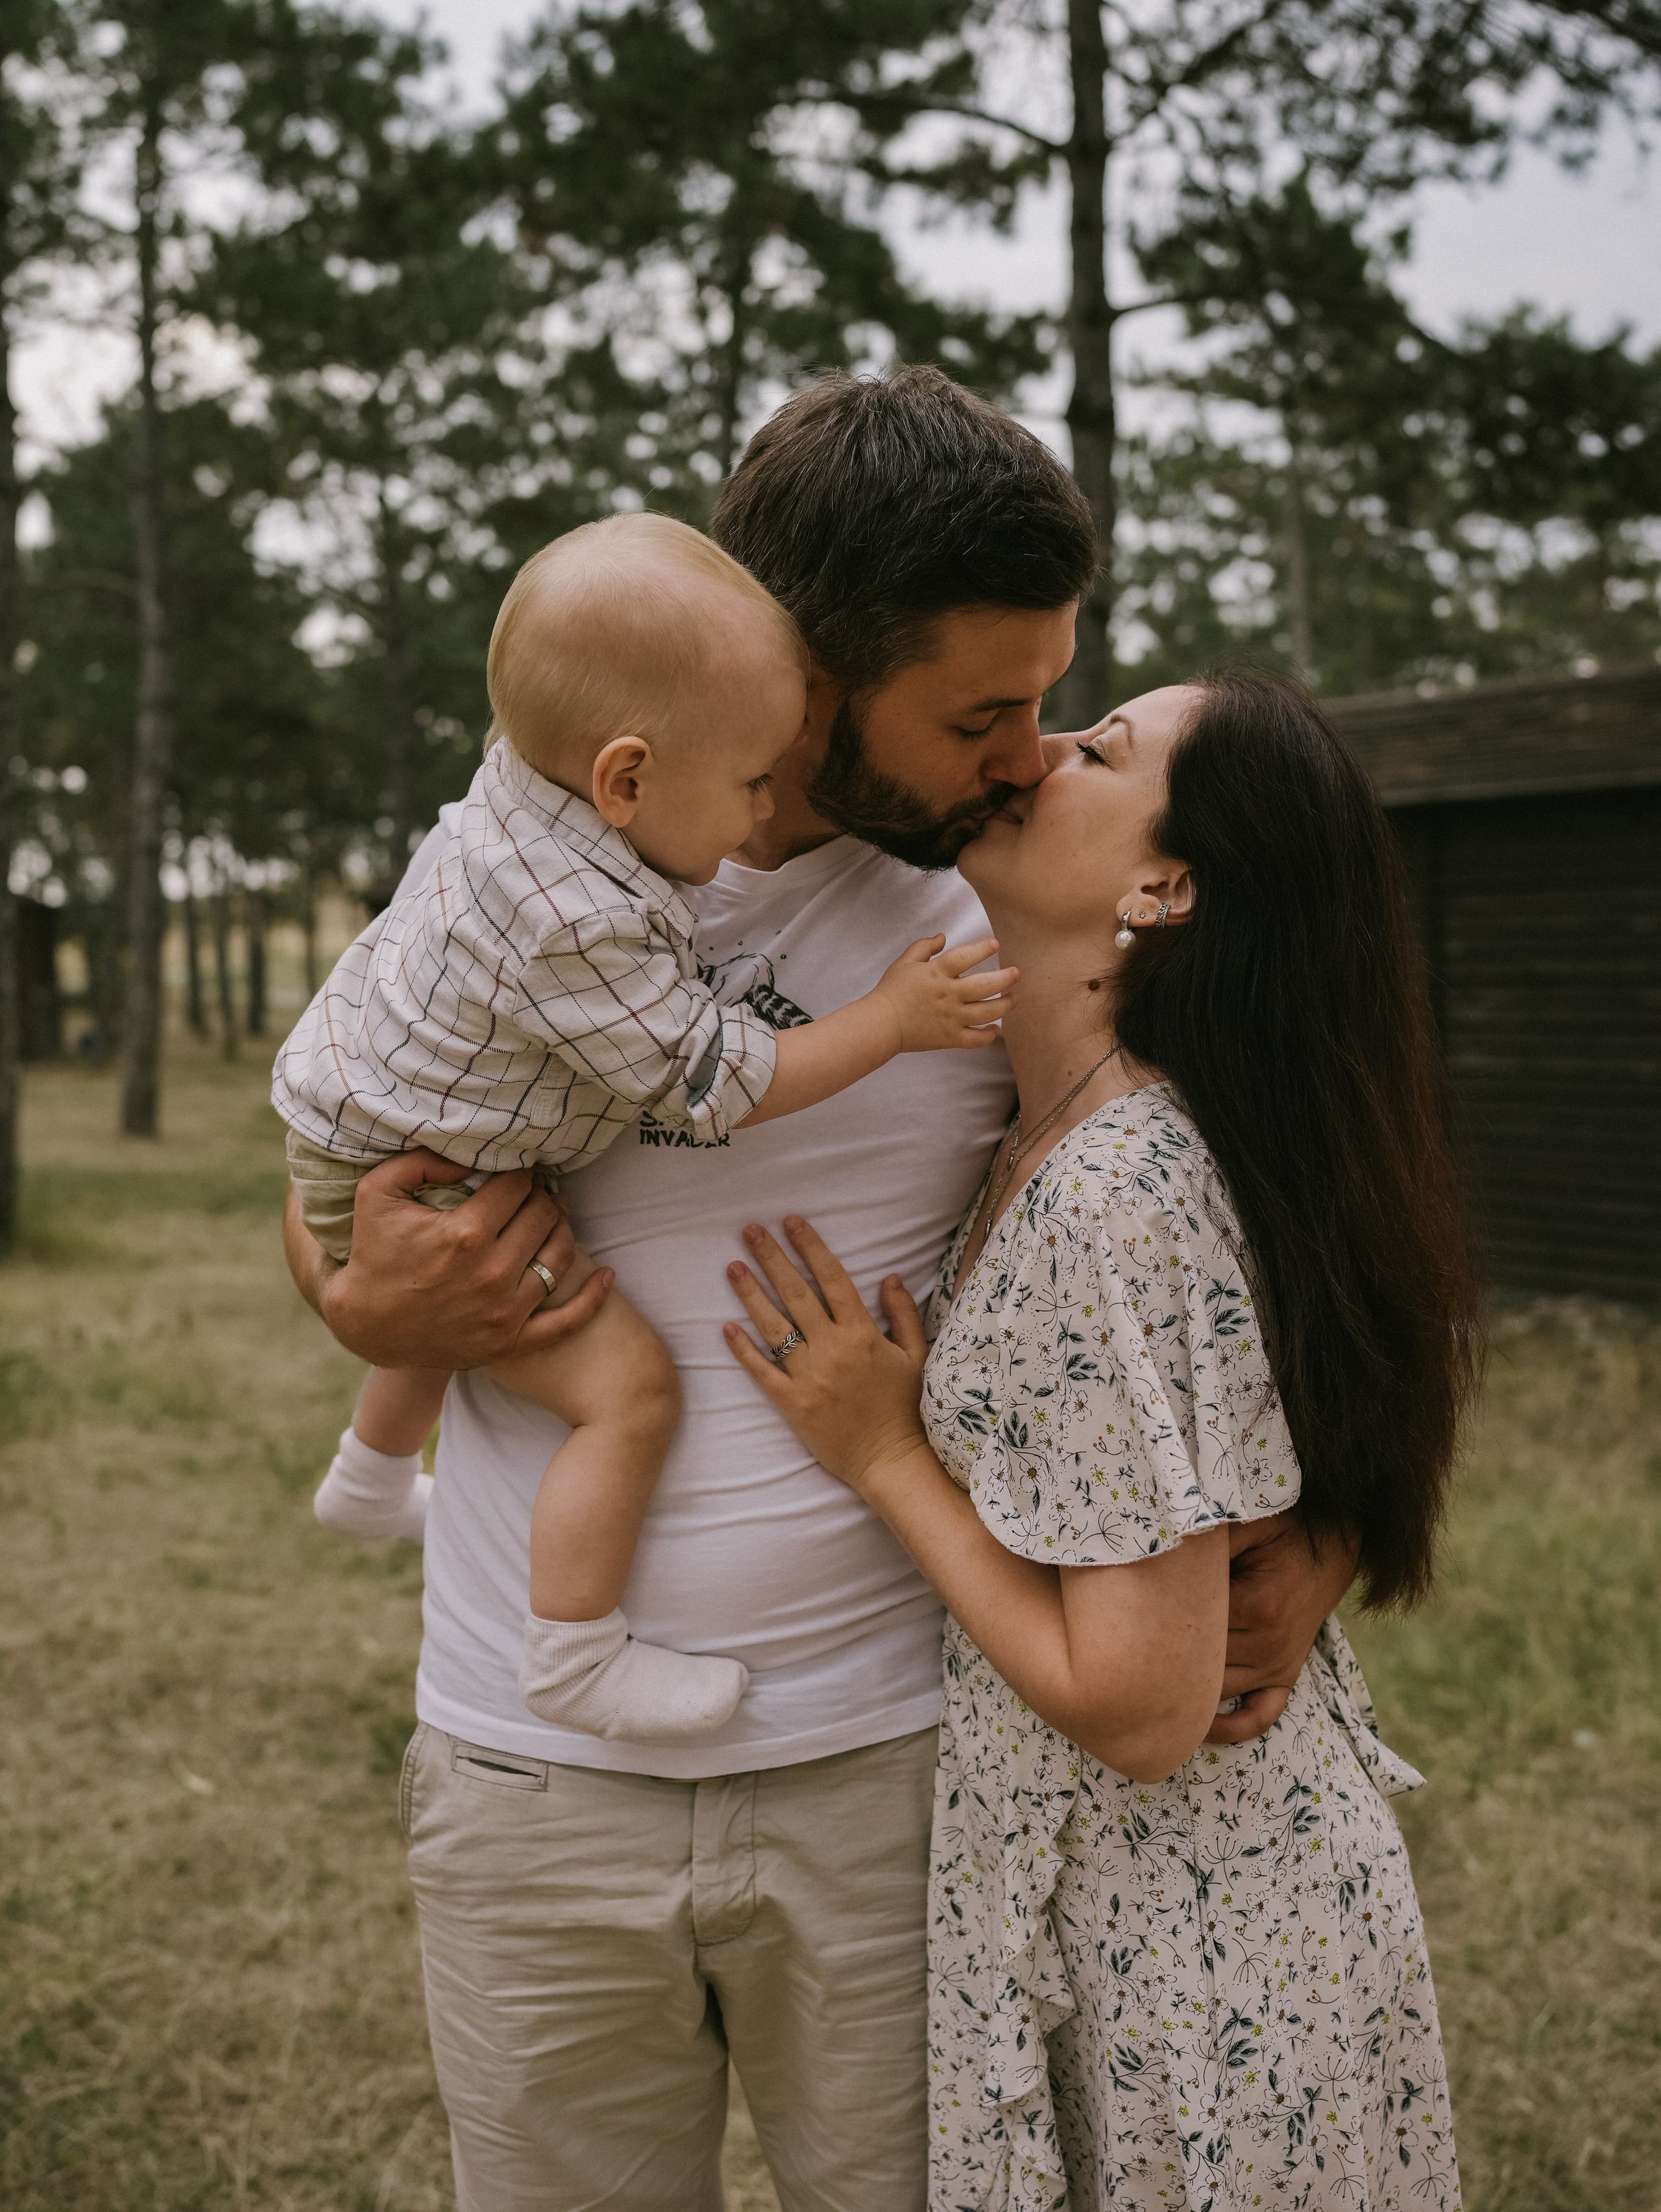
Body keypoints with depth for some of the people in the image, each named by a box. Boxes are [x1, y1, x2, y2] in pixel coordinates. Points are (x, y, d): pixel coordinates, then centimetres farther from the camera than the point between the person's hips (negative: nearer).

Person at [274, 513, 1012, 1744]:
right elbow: (719, 1087, -25)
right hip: (406, 1189, -10)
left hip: (369, 1111, 10)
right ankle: (575, 1659, -4)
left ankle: (372, 1476, 62)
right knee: (629, 1386, -15)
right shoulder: (582, 929, -36)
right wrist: (891, 1020, -18)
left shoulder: (534, 763, -11)